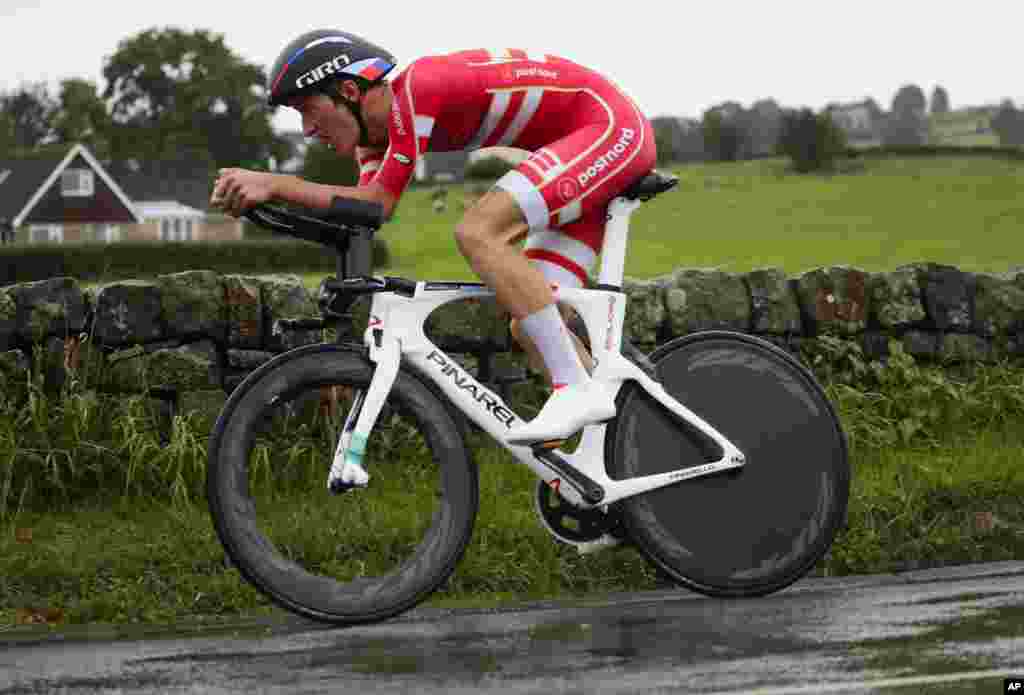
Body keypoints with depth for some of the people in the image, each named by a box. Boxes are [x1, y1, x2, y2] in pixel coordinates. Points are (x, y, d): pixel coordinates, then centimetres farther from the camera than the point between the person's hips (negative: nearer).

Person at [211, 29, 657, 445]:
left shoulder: (414, 89, -22)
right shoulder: (377, 125, 5)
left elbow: (378, 204, -22)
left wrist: (273, 184, -26)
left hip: (611, 126, -10)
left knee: (477, 232, -25)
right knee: (531, 327, 4)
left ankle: (578, 390, -25)